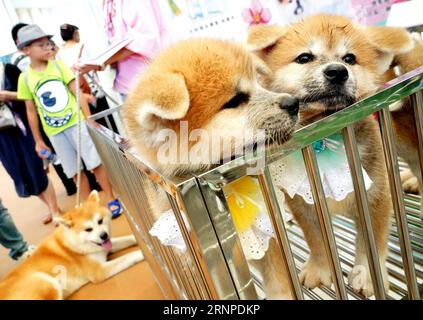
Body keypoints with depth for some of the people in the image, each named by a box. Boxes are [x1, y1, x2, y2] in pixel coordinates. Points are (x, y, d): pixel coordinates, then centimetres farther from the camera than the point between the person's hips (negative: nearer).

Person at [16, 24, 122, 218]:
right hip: (54, 132, 1)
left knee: (96, 163, 0)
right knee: (75, 172, 7)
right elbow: (31, 111, 6)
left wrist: (89, 118, -9)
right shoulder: (25, 78, 1)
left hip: (76, 122, -1)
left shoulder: (58, 65, 1)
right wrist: (38, 141, 8)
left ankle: (111, 200, 14)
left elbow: (77, 92, -1)